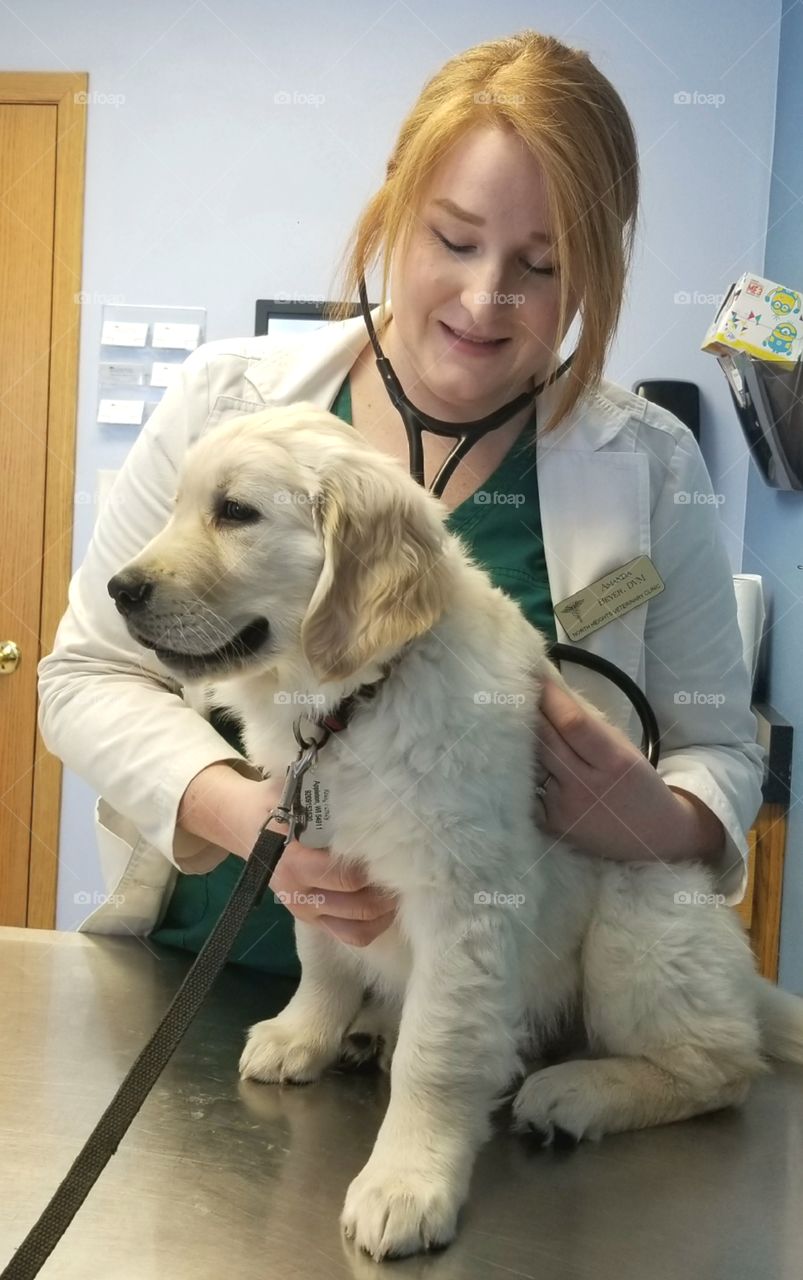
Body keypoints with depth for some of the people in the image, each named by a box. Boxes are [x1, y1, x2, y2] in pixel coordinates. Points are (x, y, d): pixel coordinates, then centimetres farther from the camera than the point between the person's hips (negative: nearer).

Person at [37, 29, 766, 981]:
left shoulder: (650, 466, -2)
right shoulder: (227, 400, -2)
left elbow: (720, 749, 7)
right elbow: (88, 674, 2)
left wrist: (665, 826, -17)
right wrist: (238, 812, -17)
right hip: (207, 985, 0)